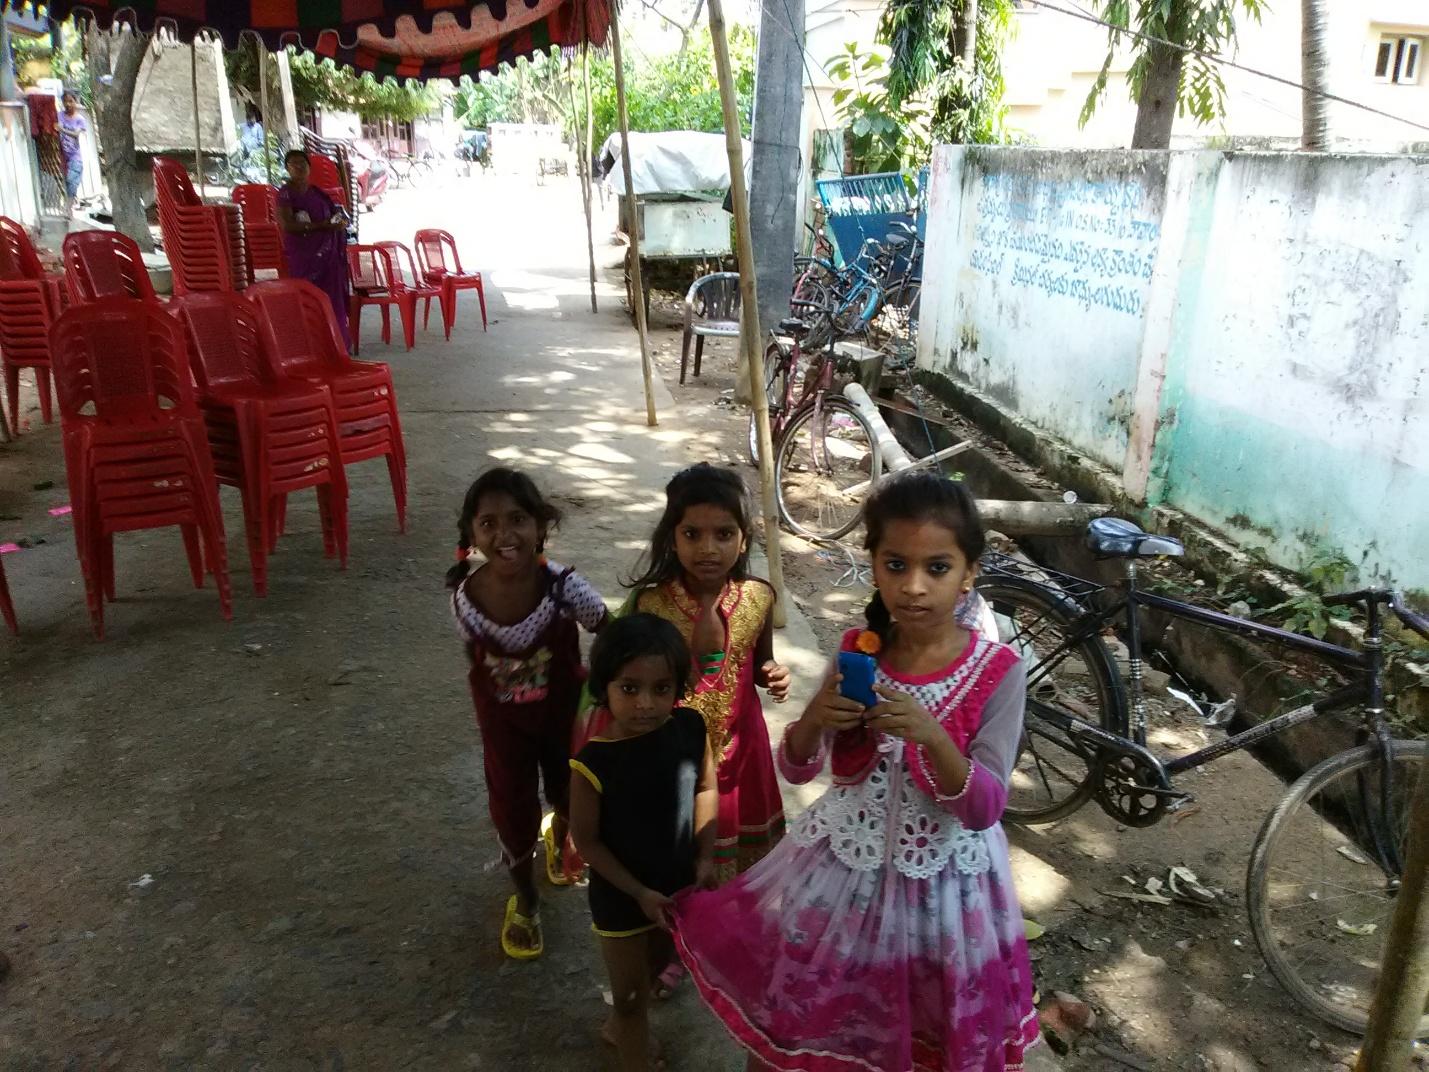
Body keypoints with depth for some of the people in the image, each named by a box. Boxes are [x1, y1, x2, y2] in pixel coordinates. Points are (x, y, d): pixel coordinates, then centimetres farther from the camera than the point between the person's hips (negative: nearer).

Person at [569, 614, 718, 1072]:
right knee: (630, 994, 16)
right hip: (621, 896, -5)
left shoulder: (691, 729, -21)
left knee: (657, 965, 31)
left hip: (678, 884, 5)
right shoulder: (594, 763, -32)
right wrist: (639, 892, -16)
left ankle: (619, 1026, 60)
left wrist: (705, 856, -7)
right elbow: (586, 840, -18)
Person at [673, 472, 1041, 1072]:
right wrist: (814, 719, -26)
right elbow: (797, 770, -4)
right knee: (797, 1014, 17)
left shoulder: (997, 671, -17)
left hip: (942, 880, -2)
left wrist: (931, 736, -35)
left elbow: (984, 810, -17)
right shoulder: (857, 651, -9)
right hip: (844, 863, 2)